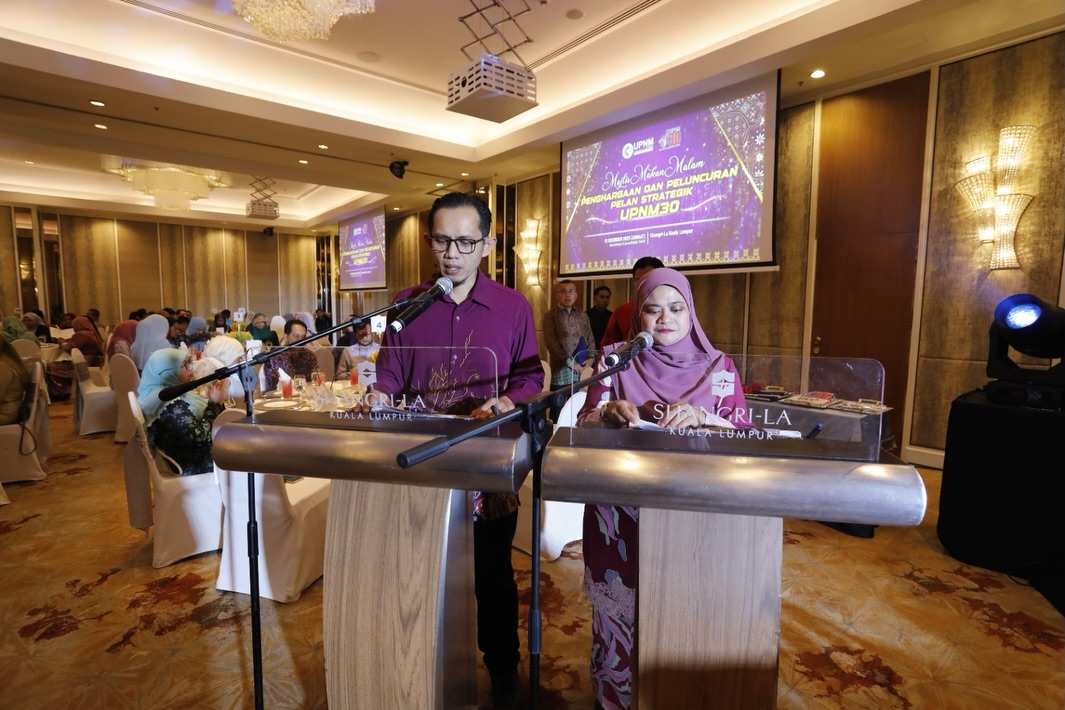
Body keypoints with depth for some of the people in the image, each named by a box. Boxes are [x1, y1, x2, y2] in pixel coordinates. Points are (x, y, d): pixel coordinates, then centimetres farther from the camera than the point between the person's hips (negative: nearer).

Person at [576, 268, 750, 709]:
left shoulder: (717, 366, 4)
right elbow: (583, 424, 0)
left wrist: (699, 418, -20)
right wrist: (610, 411, -21)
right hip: (619, 515, 0)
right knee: (621, 610, 8)